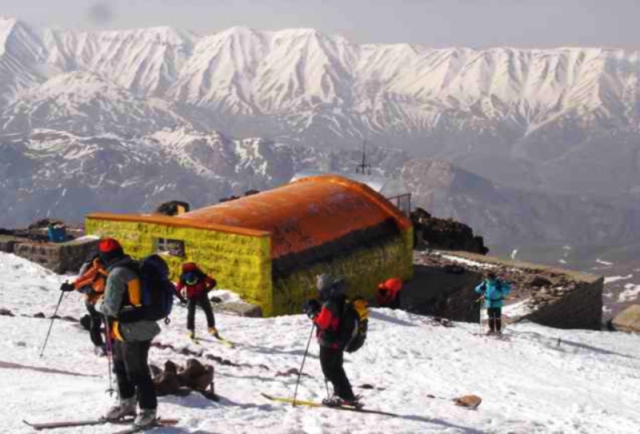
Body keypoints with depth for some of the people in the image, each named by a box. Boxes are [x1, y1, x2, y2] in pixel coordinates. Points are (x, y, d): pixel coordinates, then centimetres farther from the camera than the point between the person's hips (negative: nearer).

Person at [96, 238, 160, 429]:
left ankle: (148, 410, 12)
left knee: (137, 372, 2)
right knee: (121, 367, 21)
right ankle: (127, 404, 35)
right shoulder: (132, 267, 6)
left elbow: (111, 307, -20)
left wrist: (99, 306, 0)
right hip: (140, 326, 9)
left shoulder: (116, 273, -20)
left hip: (132, 332, -9)